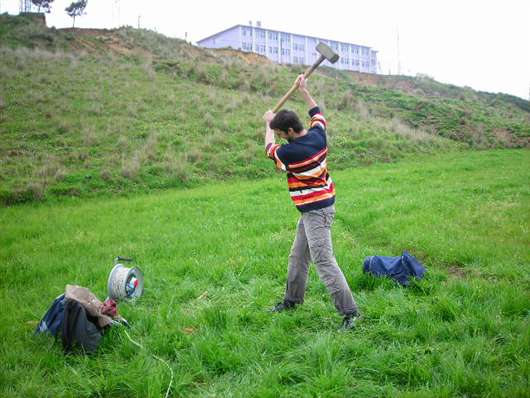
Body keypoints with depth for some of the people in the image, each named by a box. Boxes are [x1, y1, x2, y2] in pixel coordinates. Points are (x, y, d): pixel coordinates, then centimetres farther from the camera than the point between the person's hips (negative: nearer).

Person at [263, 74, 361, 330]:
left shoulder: (291, 151, -22)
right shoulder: (318, 135, -2)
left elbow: (270, 148, 2)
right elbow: (317, 113, 22)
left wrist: (268, 124, 17)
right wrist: (304, 90, 27)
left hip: (316, 211, -10)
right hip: (318, 207, 10)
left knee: (323, 262, -10)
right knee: (297, 257, 19)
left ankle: (349, 311, -6)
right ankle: (292, 299, 34)